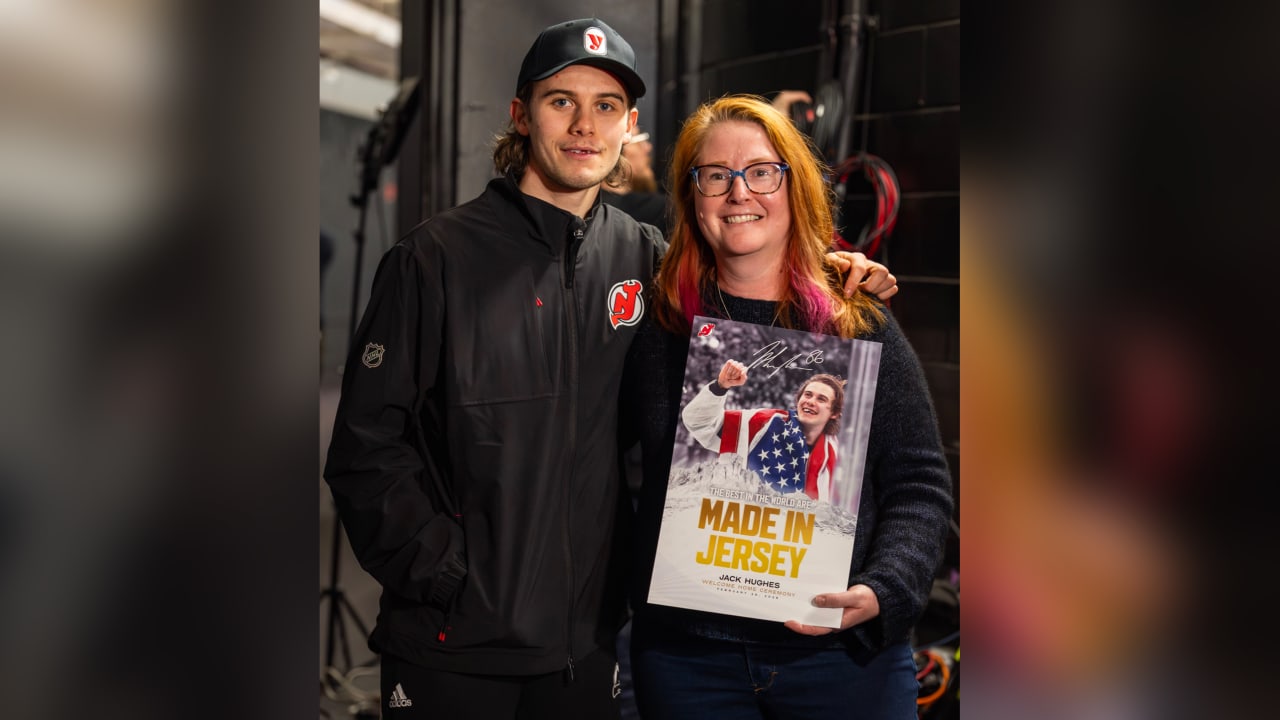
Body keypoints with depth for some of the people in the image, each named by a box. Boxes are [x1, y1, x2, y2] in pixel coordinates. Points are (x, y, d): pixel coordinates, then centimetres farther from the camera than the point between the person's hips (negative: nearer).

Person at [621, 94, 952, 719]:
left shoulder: (863, 329, 1)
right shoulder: (653, 327, 2)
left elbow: (920, 486, 0)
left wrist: (883, 591, -16)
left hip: (843, 653, 0)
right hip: (685, 656, 1)